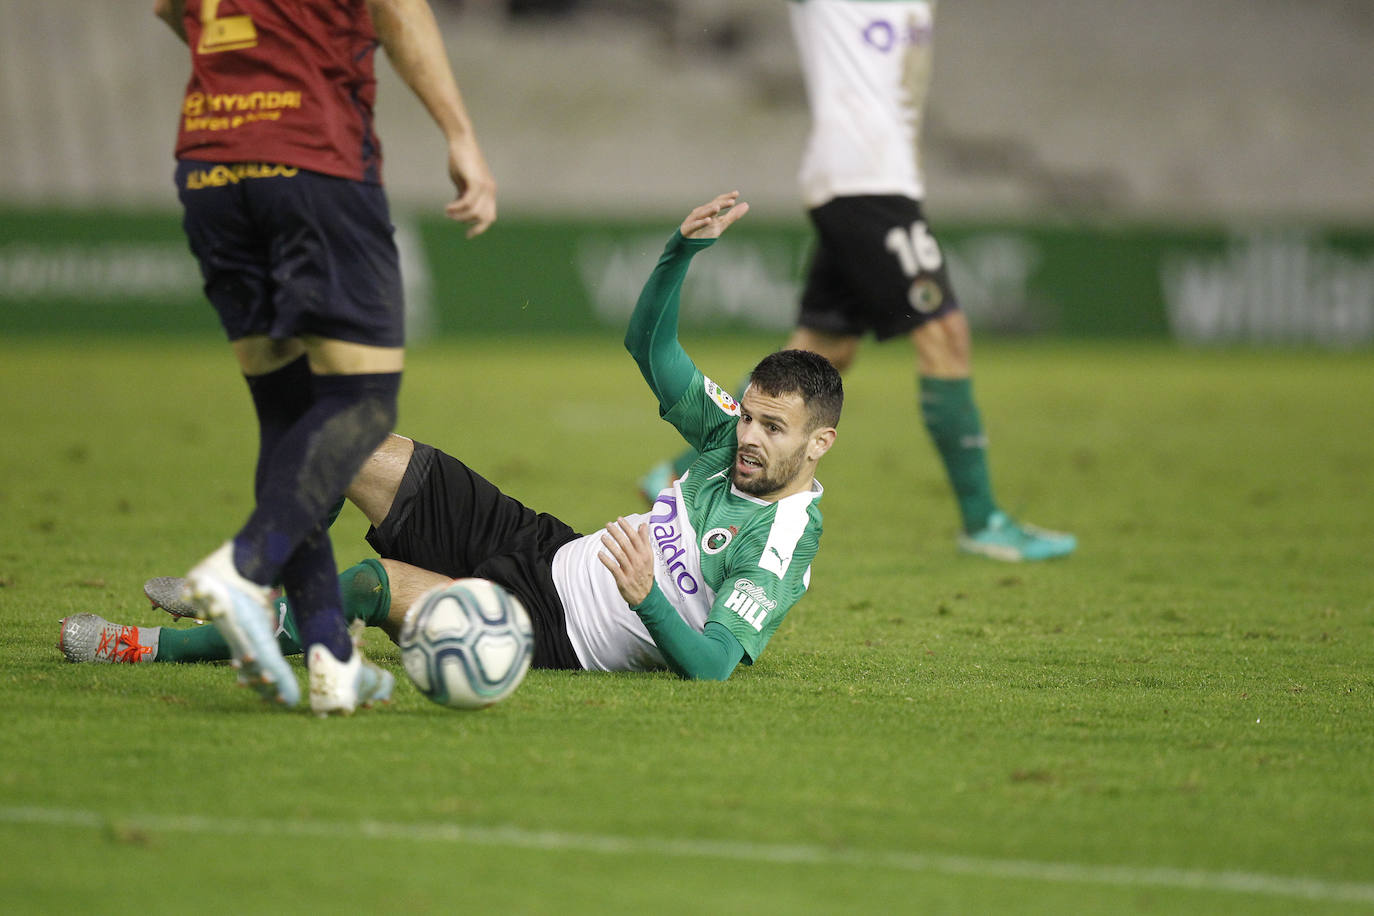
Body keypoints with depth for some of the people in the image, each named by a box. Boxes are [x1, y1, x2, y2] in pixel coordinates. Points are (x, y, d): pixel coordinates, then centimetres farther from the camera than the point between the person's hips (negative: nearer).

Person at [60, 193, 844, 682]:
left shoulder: (783, 547, -21)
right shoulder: (733, 438, 2)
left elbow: (712, 665, -29)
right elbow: (651, 346, 12)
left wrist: (646, 598, -43)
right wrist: (684, 249, -2)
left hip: (559, 634, -9)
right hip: (551, 550, 9)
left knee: (378, 582, -30)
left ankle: (156, 646, -20)